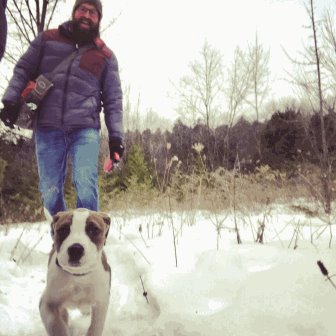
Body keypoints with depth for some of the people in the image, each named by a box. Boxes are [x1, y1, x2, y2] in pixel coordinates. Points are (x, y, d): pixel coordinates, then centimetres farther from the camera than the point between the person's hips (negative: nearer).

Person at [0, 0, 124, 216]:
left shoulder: (105, 55, 11)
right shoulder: (47, 40, 13)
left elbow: (113, 99, 10)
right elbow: (23, 70, 15)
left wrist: (116, 136, 1)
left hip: (85, 128, -1)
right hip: (47, 128, 1)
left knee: (86, 186, -16)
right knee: (50, 190, 3)